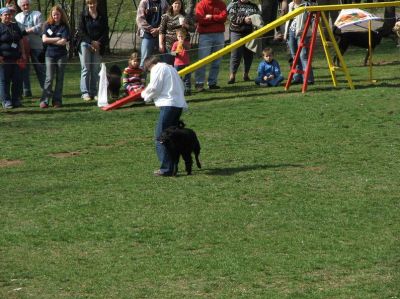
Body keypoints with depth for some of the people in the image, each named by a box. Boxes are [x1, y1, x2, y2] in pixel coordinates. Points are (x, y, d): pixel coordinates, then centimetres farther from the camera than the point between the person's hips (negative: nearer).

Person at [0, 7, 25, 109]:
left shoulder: (15, 27, 15)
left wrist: (23, 53, 13)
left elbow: (21, 41, 20)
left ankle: (16, 100, 14)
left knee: (17, 80, 6)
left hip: (16, 58, 5)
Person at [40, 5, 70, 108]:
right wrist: (57, 39, -9)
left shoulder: (64, 26, 0)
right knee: (49, 78, -6)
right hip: (49, 54, 0)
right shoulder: (48, 25, 5)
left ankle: (57, 100, 8)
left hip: (61, 55, 0)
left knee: (59, 78, 4)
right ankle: (45, 100, -7)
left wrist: (51, 41, -6)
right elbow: (44, 39, -6)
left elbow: (64, 42, -10)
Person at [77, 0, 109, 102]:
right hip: (85, 44, -2)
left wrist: (99, 42, -10)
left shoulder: (102, 16, 8)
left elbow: (105, 32, 6)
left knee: (96, 70, 1)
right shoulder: (83, 15, 2)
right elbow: (81, 31, -3)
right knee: (85, 69, -7)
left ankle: (94, 93, 4)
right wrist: (91, 42, -13)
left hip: (98, 45, 2)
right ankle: (85, 93, -10)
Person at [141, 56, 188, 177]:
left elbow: (154, 88, -9)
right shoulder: (170, 68, 25)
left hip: (168, 104, -9)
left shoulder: (157, 69, -1)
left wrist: (145, 94, 11)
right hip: (179, 104, 9)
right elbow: (181, 86, 22)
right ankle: (172, 166, 15)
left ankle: (166, 169, -14)